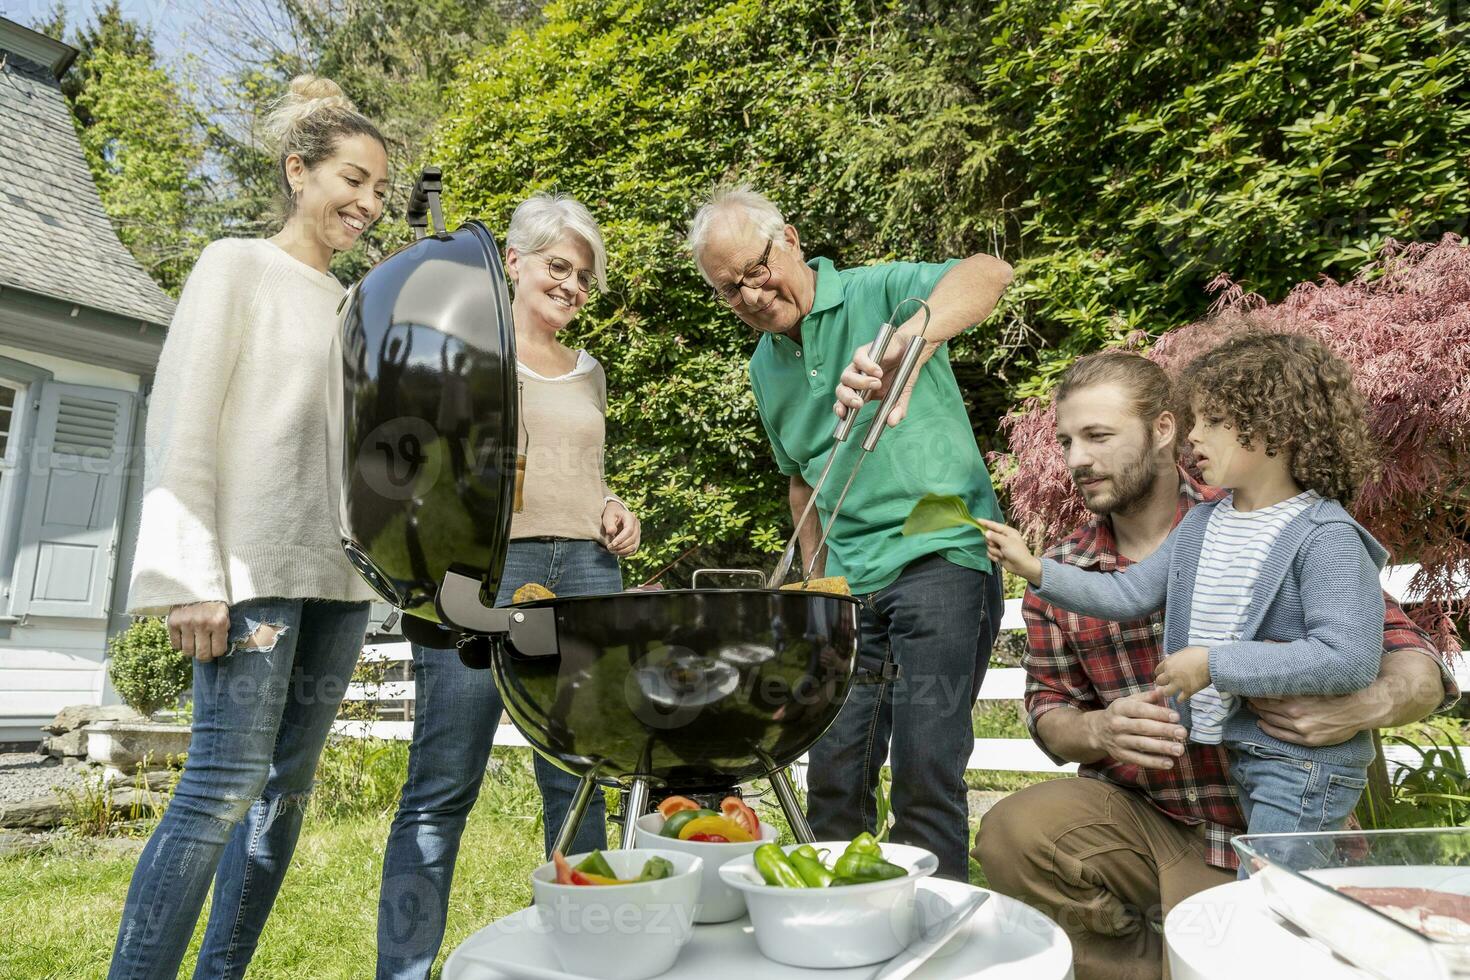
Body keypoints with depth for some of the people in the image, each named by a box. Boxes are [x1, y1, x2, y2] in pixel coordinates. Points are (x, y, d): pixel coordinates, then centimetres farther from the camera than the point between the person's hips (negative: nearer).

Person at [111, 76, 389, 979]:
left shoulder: (353, 305, 19)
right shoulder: (239, 266, 2)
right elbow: (182, 426, -6)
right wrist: (193, 578, -13)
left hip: (340, 573, 6)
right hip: (254, 568, -6)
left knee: (288, 784, 8)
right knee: (227, 784, -10)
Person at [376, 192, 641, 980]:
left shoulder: (588, 373, 21)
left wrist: (615, 512, 8)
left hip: (587, 572, 5)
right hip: (482, 567, -4)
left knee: (579, 784, 7)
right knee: (442, 789, -4)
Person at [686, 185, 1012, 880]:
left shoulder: (878, 291, -6)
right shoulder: (764, 367, 13)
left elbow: (987, 273, -25)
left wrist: (903, 345, -42)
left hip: (941, 554, -6)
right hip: (849, 582, 6)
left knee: (925, 766, -8)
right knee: (832, 771, 8)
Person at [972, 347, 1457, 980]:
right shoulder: (1059, 574, 2)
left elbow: (1421, 665, -6)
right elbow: (1049, 712, 5)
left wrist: (1369, 705, -30)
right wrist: (1102, 730, -19)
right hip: (1134, 814, 3)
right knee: (1010, 835, -23)